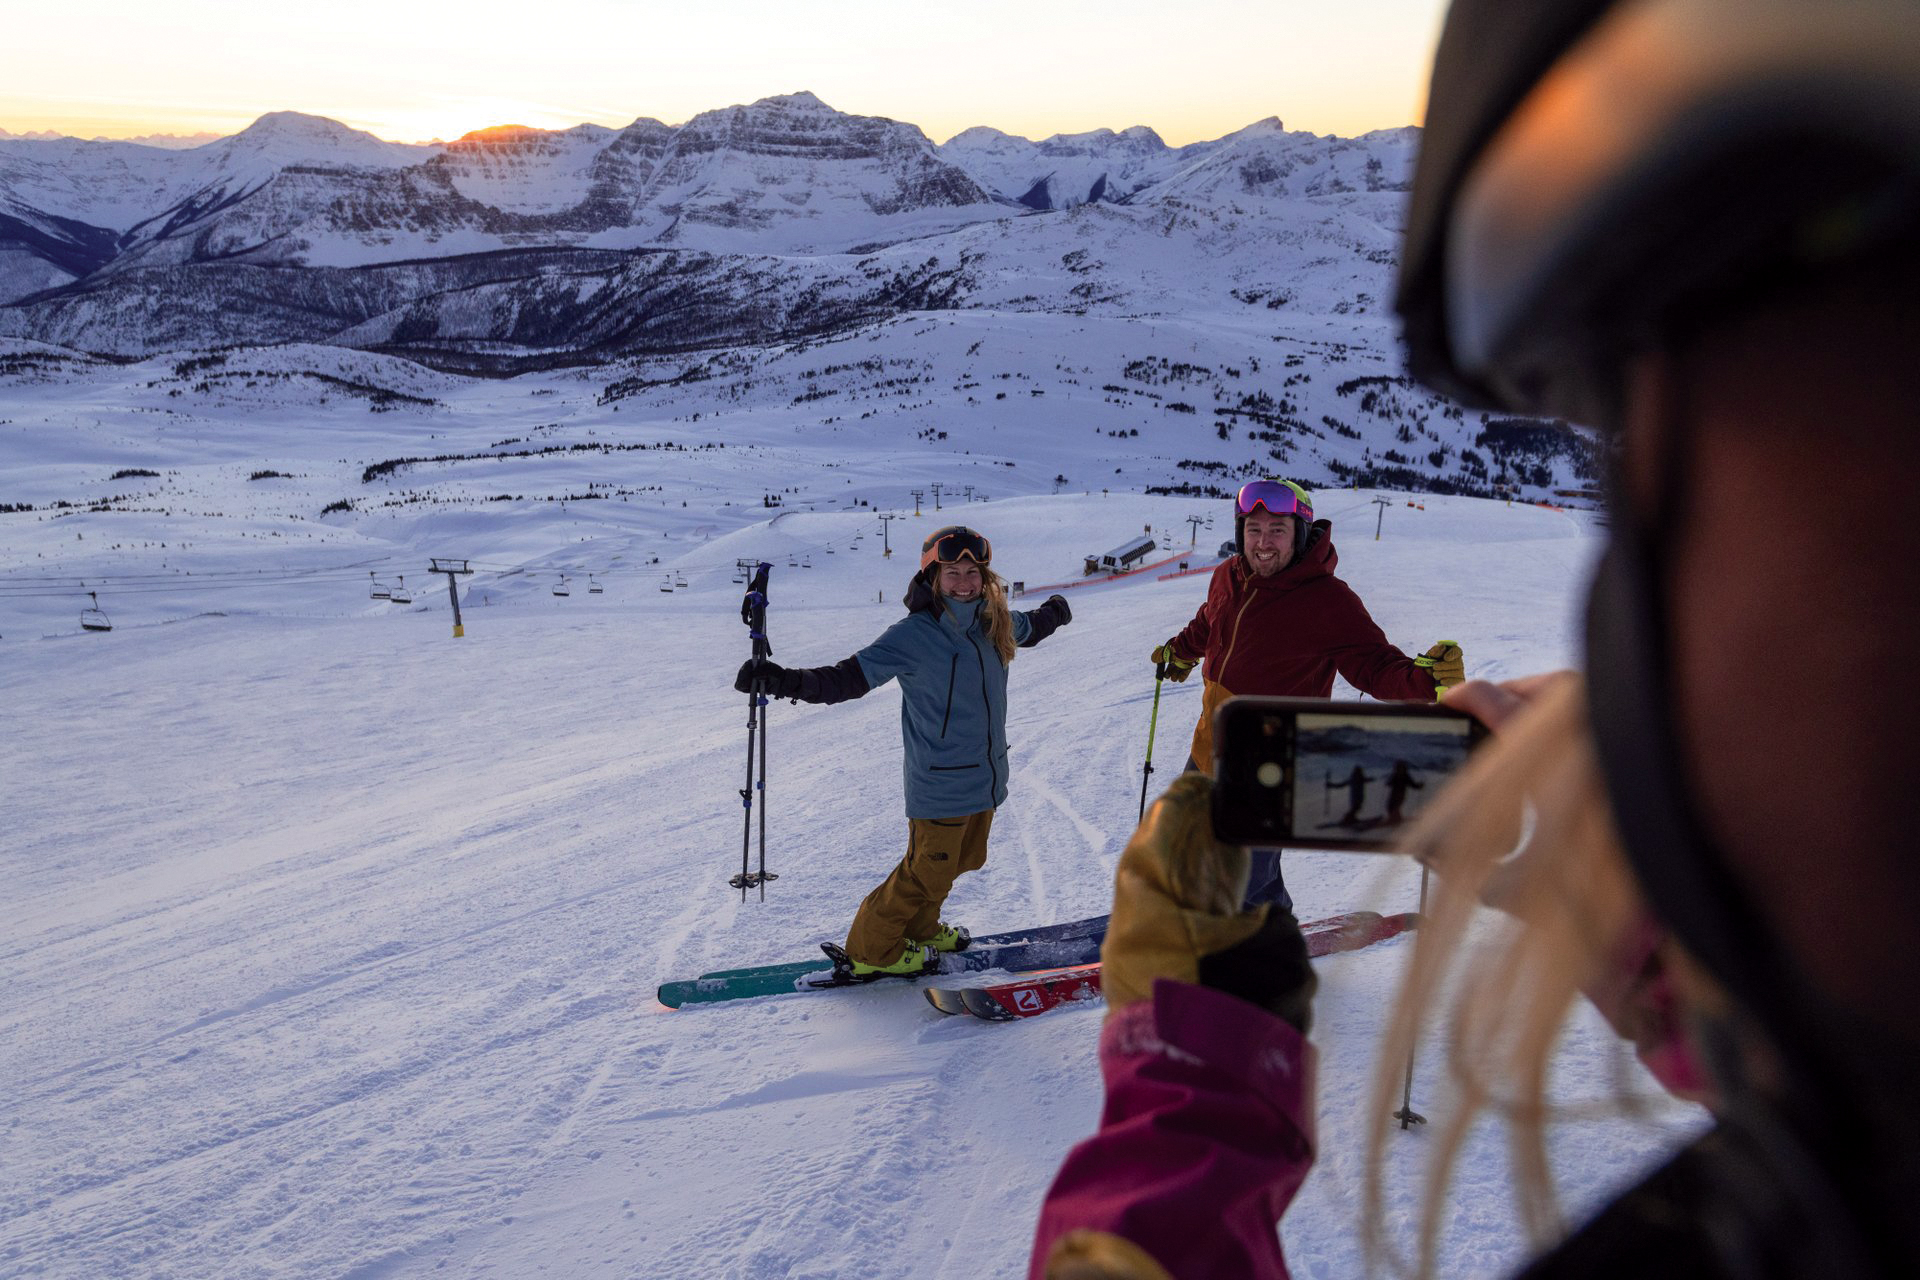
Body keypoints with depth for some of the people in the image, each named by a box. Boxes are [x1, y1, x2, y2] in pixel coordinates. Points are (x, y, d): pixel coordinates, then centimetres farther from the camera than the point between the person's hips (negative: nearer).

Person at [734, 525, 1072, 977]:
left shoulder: (996, 624, 3)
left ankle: (917, 929, 41)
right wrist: (788, 680, -38)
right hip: (939, 784, -7)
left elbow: (1027, 627, 29)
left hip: (986, 778, 7)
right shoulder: (913, 636, -17)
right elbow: (850, 677, -22)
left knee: (961, 861, 20)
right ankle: (872, 948, 20)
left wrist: (1053, 614, 50)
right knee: (927, 871, 1)